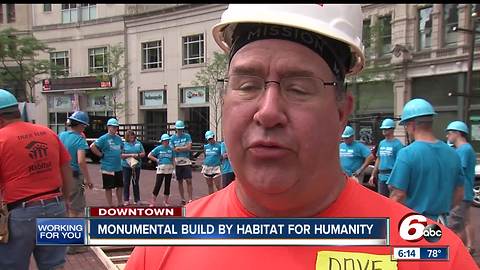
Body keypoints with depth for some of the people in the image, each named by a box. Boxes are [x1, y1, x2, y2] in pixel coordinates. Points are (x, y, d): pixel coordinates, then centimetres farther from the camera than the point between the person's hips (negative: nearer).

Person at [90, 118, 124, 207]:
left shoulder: (118, 138, 10)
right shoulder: (104, 138, -11)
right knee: (108, 188, 4)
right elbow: (92, 146, -19)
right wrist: (101, 155, -14)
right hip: (108, 167, -7)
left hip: (118, 167, 7)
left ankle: (120, 204, 28)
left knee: (120, 186, 14)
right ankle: (110, 206, 14)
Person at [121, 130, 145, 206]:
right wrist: (130, 155, -17)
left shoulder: (138, 143, 9)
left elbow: (143, 154, 8)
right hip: (126, 166, -2)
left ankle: (137, 200, 16)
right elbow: (121, 155, -6)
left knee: (136, 183, 8)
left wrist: (138, 155, -11)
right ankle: (126, 200, 11)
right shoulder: (124, 144, 2)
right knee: (126, 183, 2)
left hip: (137, 166, 2)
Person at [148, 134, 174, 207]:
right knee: (158, 184, -6)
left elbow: (173, 159, 12)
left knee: (167, 185, 7)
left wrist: (174, 169, 6)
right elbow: (149, 155, 3)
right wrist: (157, 160, -2)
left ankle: (165, 202, 18)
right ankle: (153, 201, 3)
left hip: (169, 169, 3)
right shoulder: (158, 148, 1)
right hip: (161, 169, -3)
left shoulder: (171, 149, 9)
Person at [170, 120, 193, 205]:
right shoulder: (173, 138, 5)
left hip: (186, 162, -1)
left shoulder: (187, 136, 3)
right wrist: (184, 148, -9)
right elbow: (172, 150, -1)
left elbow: (189, 147, -7)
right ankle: (183, 199, 18)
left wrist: (178, 148, -5)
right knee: (180, 181, 8)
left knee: (189, 181, -6)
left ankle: (190, 199, -3)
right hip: (177, 162, 2)